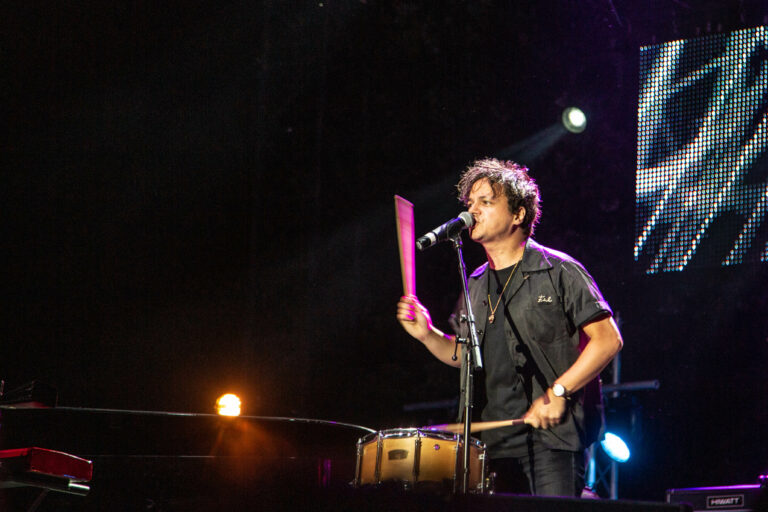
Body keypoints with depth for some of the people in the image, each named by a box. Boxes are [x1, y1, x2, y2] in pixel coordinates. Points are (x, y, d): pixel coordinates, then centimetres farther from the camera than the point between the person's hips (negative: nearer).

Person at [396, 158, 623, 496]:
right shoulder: (477, 284, 16)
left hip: (553, 434, -6)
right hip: (495, 440, 6)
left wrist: (558, 393, -16)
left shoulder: (558, 271, -4)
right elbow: (464, 354, 25)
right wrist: (428, 335, 5)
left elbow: (608, 339, -8)